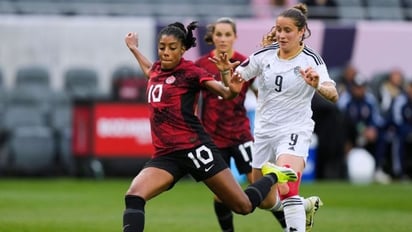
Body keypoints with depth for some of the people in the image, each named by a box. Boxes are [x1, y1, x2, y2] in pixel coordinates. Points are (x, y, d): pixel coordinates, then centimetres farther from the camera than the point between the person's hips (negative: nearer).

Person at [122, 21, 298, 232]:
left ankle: (272, 177, 33)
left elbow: (228, 93, -15)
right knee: (133, 196, -20)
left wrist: (226, 74, -35)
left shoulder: (190, 71, -7)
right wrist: (134, 49, 44)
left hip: (194, 149, -5)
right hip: (165, 155, 6)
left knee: (244, 206, 2)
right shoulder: (158, 68, 12)